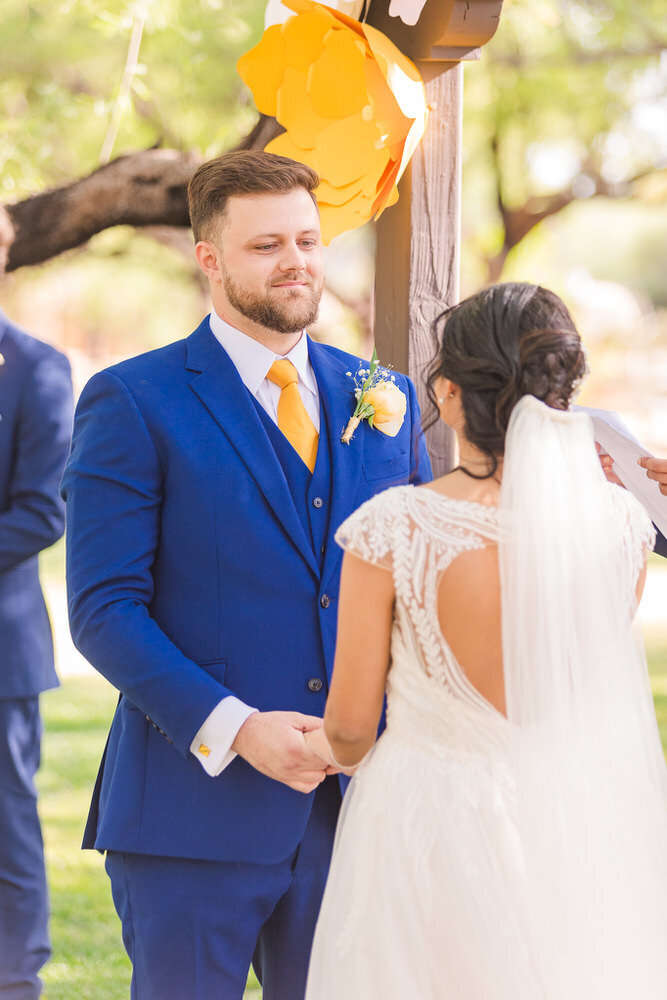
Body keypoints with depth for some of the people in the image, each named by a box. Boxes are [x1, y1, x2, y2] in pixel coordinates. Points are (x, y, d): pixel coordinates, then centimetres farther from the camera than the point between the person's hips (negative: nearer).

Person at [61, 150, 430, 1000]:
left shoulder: (384, 398, 12)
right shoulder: (132, 402, -3)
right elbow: (104, 609, -8)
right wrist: (233, 730, -18)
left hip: (353, 801, 4)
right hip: (195, 809, -4)